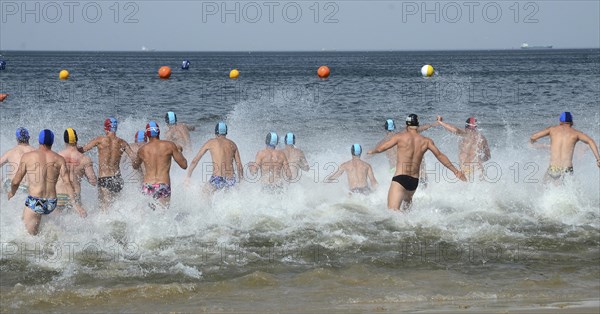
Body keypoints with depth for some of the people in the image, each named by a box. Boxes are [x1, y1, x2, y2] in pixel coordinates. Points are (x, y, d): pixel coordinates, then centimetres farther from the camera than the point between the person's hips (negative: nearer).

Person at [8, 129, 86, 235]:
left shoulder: (27, 157, -2)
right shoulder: (59, 159, 3)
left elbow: (15, 182, 2)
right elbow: (67, 183, -5)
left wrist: (12, 193, 23)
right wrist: (75, 204, -3)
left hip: (34, 203, -4)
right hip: (51, 204, 4)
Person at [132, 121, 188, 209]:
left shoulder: (142, 150, 8)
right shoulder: (169, 145, 1)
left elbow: (135, 166, 28)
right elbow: (184, 165, 8)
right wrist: (179, 151, 25)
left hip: (147, 187, 1)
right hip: (163, 187, -1)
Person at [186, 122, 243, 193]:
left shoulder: (211, 142, 8)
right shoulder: (232, 144, 14)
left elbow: (194, 161, 13)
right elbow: (239, 166, 15)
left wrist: (188, 177, 22)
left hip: (217, 179, -4)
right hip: (231, 181, 4)